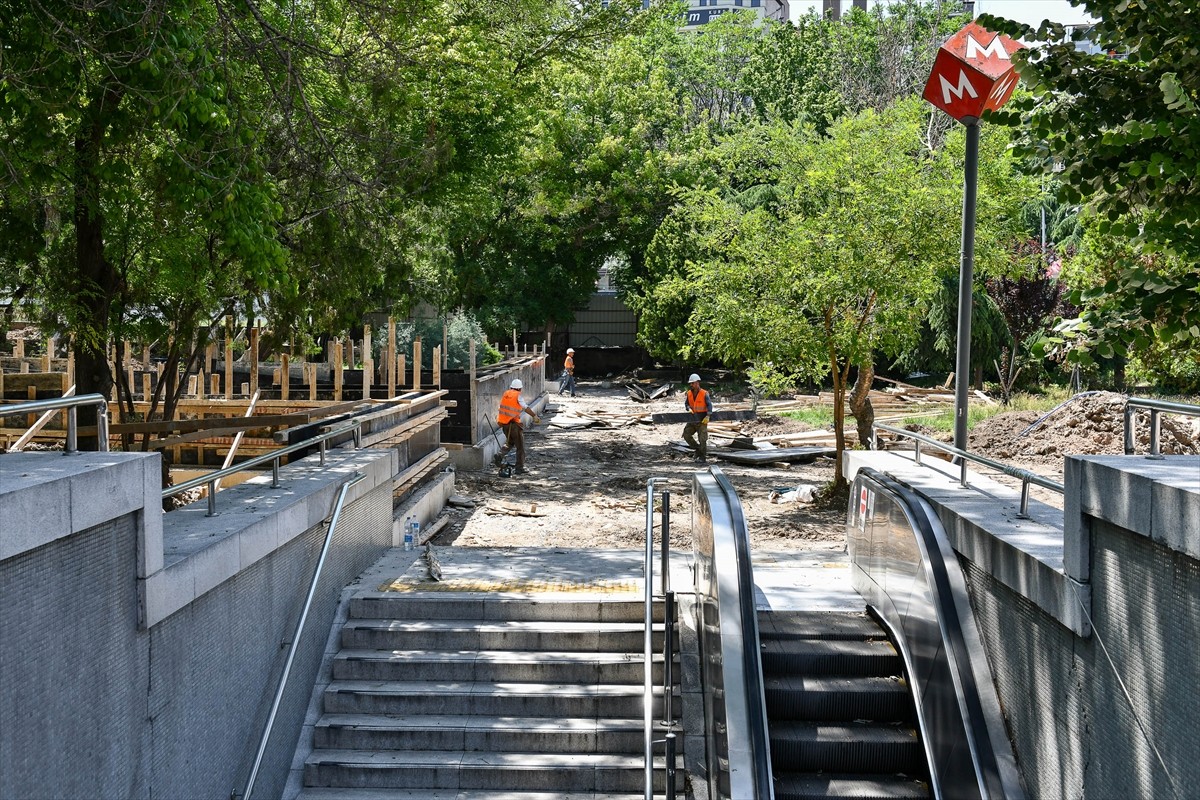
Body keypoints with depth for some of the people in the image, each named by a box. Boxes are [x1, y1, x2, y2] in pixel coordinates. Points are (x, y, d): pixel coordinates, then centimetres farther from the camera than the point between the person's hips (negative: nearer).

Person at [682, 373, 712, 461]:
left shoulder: (704, 394, -11)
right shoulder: (689, 394, 4)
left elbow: (709, 405, -13)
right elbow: (686, 403, 12)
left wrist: (707, 417, -23)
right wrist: (689, 409, -11)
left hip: (702, 420, -5)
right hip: (692, 419, 6)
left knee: (702, 439, -4)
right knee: (686, 434, -3)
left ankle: (703, 457, 5)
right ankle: (697, 448, 14)